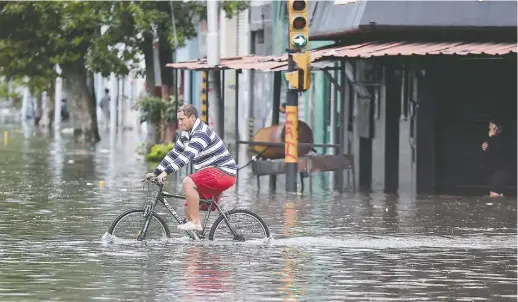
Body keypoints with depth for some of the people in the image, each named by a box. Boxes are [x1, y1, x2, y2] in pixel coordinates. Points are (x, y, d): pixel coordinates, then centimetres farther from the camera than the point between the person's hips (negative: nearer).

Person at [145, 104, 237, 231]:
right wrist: (155, 173, 9)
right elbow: (174, 154, 16)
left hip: (224, 172, -10)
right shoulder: (186, 135, 11)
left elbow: (187, 155, -32)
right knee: (188, 211, 4)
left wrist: (166, 172, -39)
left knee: (188, 182, -28)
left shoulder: (201, 133, -20)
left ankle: (196, 222, -24)